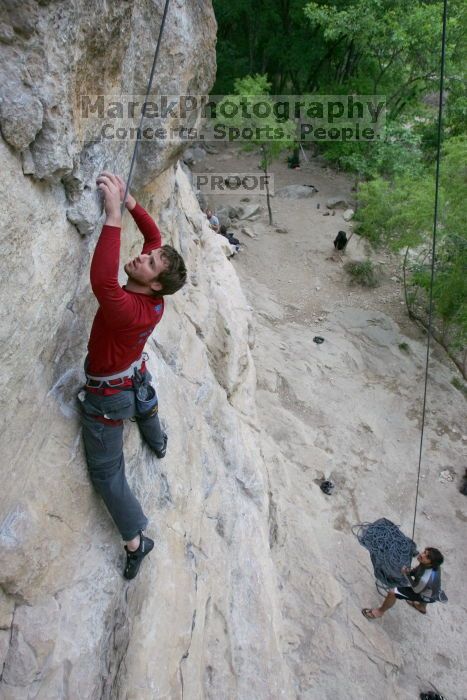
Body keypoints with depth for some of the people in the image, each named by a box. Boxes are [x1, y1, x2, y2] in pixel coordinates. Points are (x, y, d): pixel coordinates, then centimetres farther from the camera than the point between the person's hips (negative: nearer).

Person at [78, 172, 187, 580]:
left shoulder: (128, 309, -40)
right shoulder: (156, 297, -19)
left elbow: (102, 280, -61)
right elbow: (154, 235, -8)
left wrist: (114, 216, -58)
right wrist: (129, 202, -20)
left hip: (107, 395, -8)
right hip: (136, 377, 8)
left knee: (106, 472, 6)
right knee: (146, 407, 42)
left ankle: (135, 542, 16)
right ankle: (159, 444, 75)